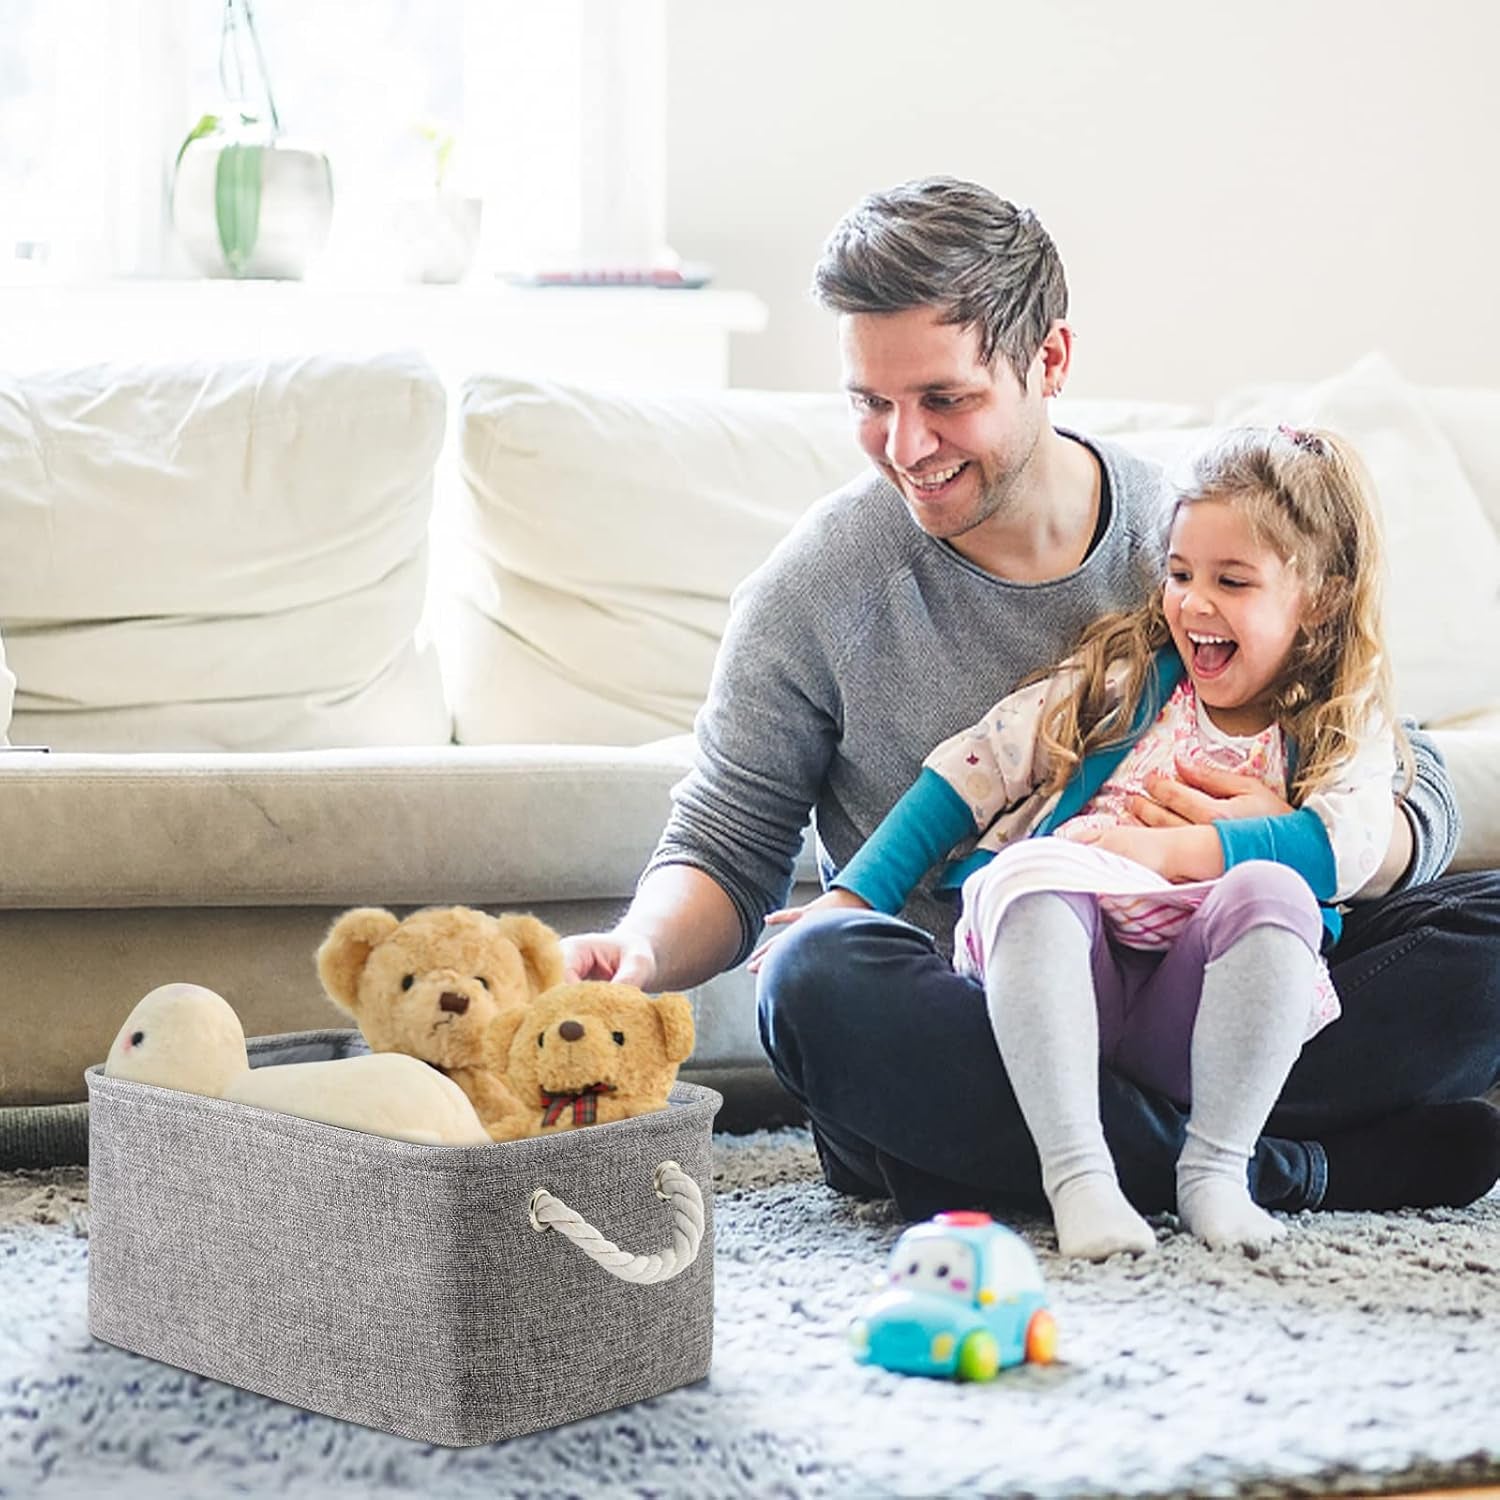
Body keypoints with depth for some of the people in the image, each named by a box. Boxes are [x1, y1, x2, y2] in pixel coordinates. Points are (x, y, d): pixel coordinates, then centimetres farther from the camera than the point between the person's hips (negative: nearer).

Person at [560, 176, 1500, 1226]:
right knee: (820, 978, -35)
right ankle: (1292, 1169, -26)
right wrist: (644, 952, -23)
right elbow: (723, 854, 0)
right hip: (956, 1012, -1)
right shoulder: (818, 587, -3)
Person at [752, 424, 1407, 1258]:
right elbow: (974, 768, 10)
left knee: (1270, 890, -29)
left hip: (1193, 1009, -1)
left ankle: (1217, 1165, -25)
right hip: (1069, 987, 1)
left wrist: (1167, 848, -16)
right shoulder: (1125, 677, 15)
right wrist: (854, 897, 1)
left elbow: (1347, 843, -9)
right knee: (1031, 869, -30)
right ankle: (1075, 1170, -36)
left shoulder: (1346, 732, 13)